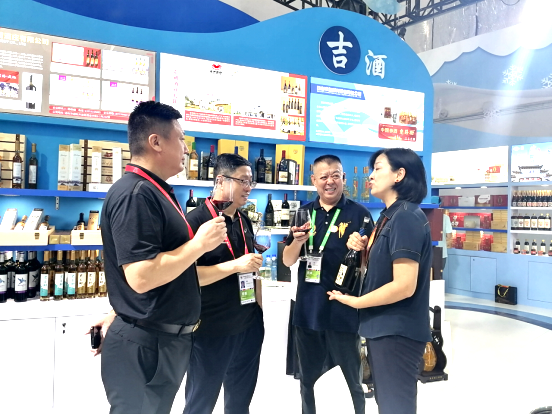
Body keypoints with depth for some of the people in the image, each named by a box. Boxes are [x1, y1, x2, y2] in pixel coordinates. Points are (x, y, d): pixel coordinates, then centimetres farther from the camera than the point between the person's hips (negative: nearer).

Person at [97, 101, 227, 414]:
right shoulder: (136, 193, -22)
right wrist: (200, 244, -20)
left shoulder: (156, 191, 12)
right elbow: (141, 276, -29)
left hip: (166, 339, 10)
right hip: (145, 346, -10)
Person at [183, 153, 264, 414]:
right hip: (210, 331, -7)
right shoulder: (197, 220, -14)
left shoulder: (245, 221, 8)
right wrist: (235, 266, -25)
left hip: (248, 327, 7)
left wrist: (259, 311, 14)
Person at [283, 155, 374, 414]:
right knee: (307, 379, 19)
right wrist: (298, 240, -15)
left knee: (354, 380, 13)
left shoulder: (358, 214, -6)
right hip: (307, 310, 4)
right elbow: (288, 261, 6)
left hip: (344, 311, -4)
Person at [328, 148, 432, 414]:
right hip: (384, 327, 10)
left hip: (397, 331, -10)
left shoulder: (407, 217, -21)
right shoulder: (389, 215, 10)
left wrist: (355, 302, -14)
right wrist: (363, 248, -2)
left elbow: (404, 286, -26)